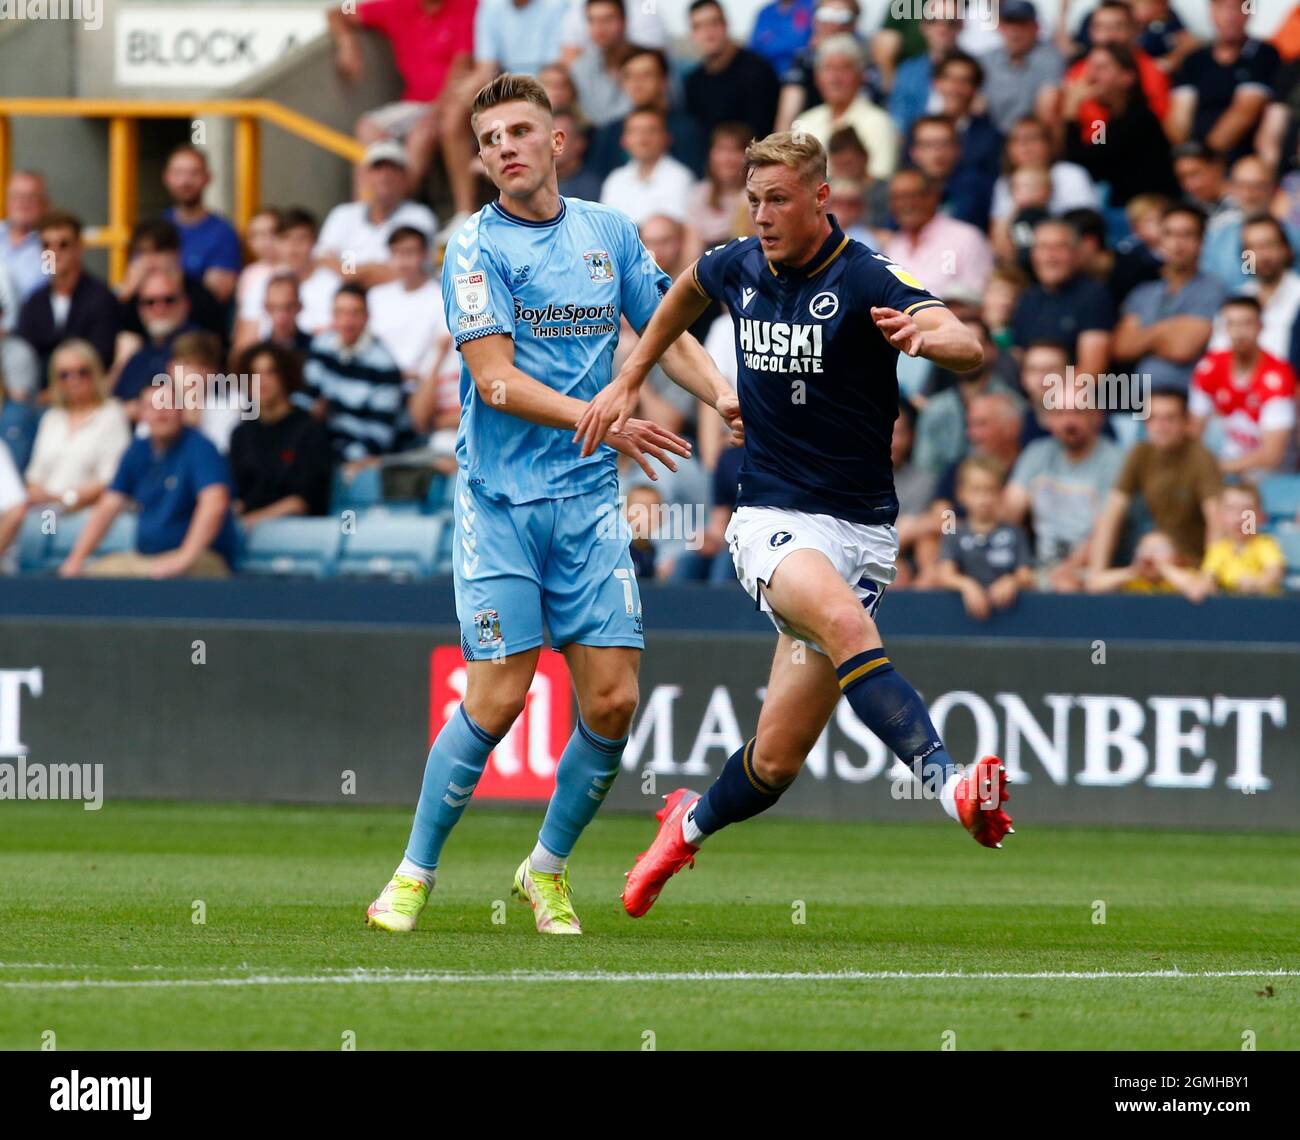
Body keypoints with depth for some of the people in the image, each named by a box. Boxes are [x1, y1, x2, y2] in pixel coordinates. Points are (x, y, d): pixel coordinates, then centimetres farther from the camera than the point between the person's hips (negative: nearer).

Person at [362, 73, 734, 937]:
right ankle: (415, 874, 6)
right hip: (499, 500, -4)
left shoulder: (609, 233, 10)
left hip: (589, 498, 4)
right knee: (497, 698, -11)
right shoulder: (478, 245, -5)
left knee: (613, 699, -4)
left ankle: (548, 867, 17)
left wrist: (723, 394, 3)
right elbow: (495, 381, -13)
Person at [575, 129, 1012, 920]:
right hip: (772, 521, 2)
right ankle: (947, 782, -46)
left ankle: (692, 825, 33)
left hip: (859, 529, -2)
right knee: (846, 622, -34)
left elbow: (969, 348, -30)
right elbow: (688, 290, 30)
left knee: (777, 761, 1)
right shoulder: (742, 267, 4)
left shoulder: (866, 280, -12)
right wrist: (630, 381, 28)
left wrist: (932, 337, -52)